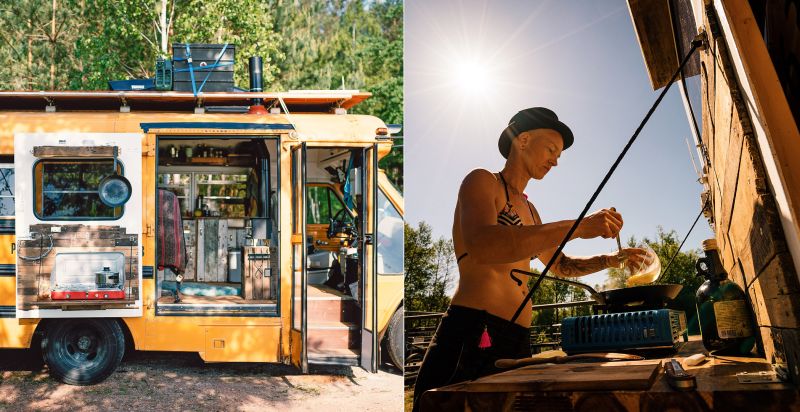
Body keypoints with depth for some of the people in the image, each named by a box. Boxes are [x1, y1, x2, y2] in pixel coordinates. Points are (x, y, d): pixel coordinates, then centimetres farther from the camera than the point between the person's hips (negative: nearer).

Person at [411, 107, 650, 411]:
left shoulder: (528, 209, 25)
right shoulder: (482, 182, 0)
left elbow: (559, 265, 40)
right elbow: (482, 246, -22)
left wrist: (611, 260, 23)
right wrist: (578, 227, -25)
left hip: (517, 340, 9)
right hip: (474, 336, -9)